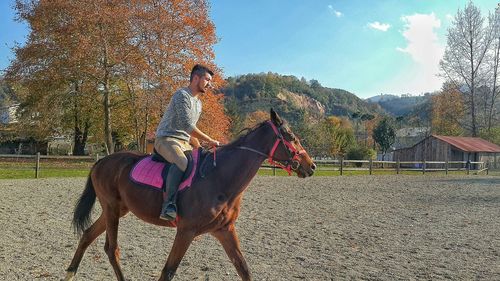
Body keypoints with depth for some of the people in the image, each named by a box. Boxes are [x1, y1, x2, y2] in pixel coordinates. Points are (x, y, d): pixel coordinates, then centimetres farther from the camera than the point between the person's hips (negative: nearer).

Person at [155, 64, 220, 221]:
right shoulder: (182, 95, -10)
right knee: (181, 162, -37)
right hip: (167, 139, -10)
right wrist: (209, 140, -17)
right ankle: (169, 205, -40)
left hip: (184, 142, 10)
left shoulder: (198, 103, 20)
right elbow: (187, 125, -20)